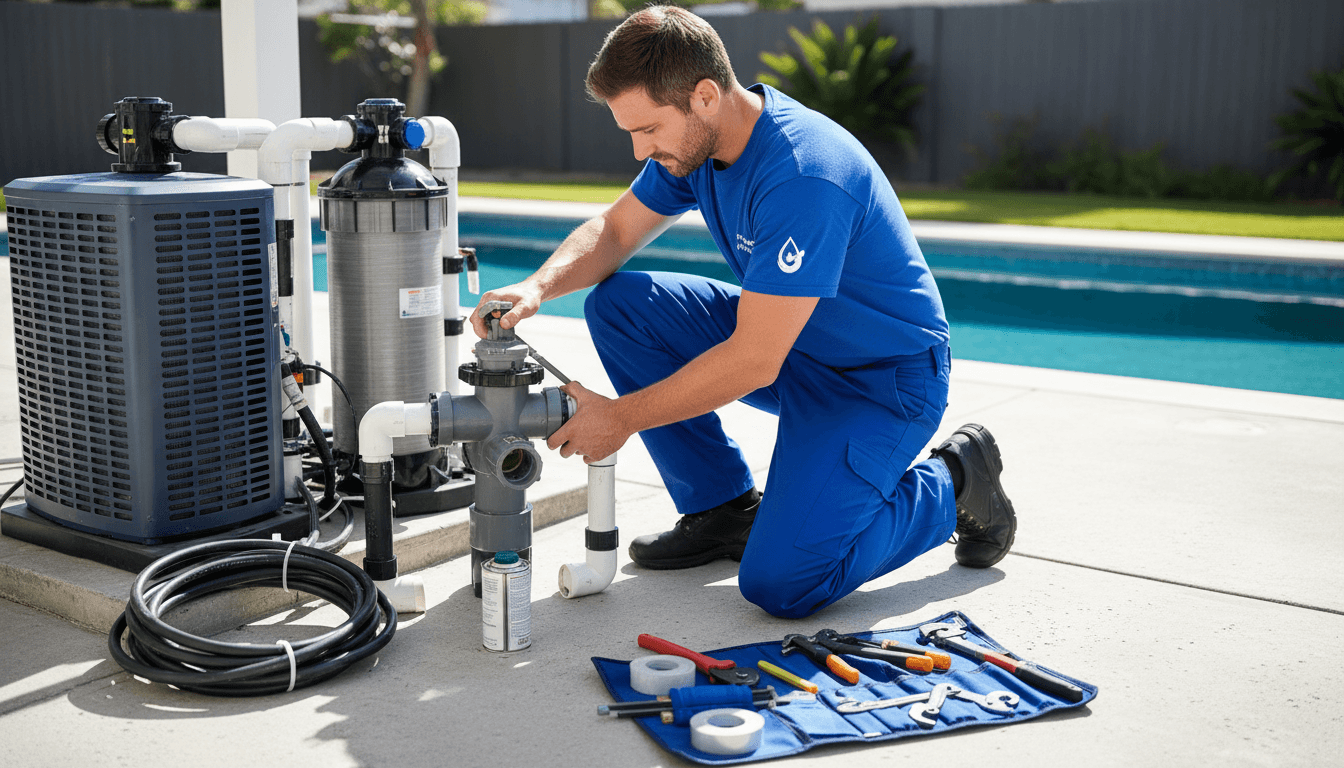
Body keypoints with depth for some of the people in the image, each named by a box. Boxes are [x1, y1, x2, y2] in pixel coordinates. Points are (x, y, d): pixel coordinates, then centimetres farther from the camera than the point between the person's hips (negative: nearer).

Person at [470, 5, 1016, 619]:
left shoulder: (802, 176, -33)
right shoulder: (692, 137, -5)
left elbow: (753, 361, -32)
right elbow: (613, 230, 6)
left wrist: (621, 418, -24)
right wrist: (537, 287, -15)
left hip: (884, 378, -8)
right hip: (788, 338, 8)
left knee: (780, 584, -22)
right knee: (616, 305, -6)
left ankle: (951, 481, 4)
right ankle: (724, 510, 6)